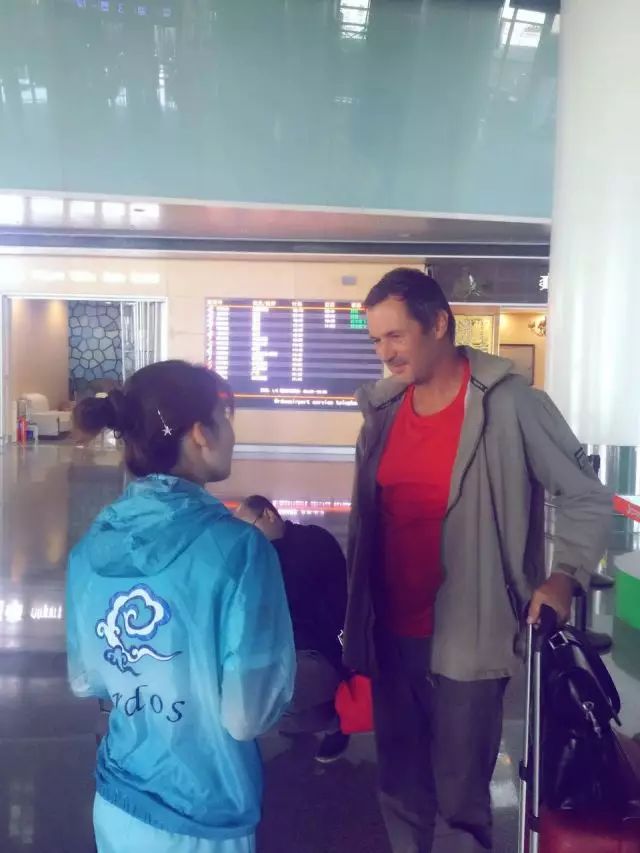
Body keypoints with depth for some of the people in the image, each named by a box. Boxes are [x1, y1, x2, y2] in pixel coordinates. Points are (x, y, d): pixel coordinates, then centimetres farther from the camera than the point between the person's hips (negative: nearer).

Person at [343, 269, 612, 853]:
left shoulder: (509, 404, -11)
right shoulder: (382, 411, 4)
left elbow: (588, 497, -4)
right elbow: (365, 523, 10)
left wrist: (564, 575, -17)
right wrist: (356, 620, 11)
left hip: (468, 638, -5)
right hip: (391, 635, 5)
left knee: (460, 796, 7)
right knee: (400, 790, 18)